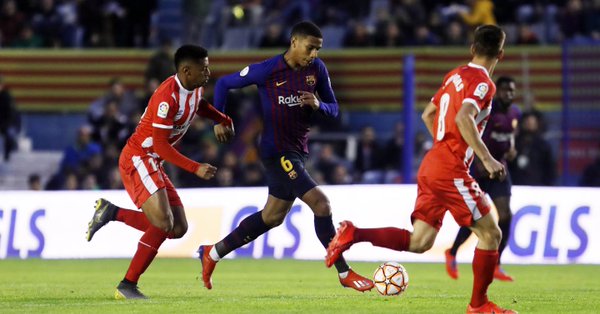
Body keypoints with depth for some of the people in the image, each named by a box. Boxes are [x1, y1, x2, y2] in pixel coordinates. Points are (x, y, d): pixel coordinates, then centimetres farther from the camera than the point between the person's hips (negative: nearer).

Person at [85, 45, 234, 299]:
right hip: (138, 158, -10)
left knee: (178, 228, 3)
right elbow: (160, 146, -24)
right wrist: (196, 168, -26)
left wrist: (222, 121, 15)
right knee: (163, 223, -22)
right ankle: (127, 286, -15)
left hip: (152, 163, 10)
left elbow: (200, 106, 33)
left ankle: (111, 212, 9)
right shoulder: (168, 96, -24)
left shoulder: (195, 90, 5)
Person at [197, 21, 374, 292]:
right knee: (320, 203, -17)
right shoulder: (267, 71, -14)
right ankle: (344, 273, -9)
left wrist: (318, 105, -16)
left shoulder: (317, 69, 0)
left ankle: (213, 253, 30)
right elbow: (223, 83, -1)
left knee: (272, 217, 16)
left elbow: (333, 109, 7)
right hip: (277, 151, -7)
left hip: (298, 152, 7)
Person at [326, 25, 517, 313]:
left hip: (431, 166, 8)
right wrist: (487, 159, -28)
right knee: (490, 233, 1)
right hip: (451, 171, -8)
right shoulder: (483, 83, -11)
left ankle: (353, 234, -4)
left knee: (418, 242, 8)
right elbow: (463, 118, -27)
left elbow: (428, 114, 24)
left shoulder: (455, 75, 15)